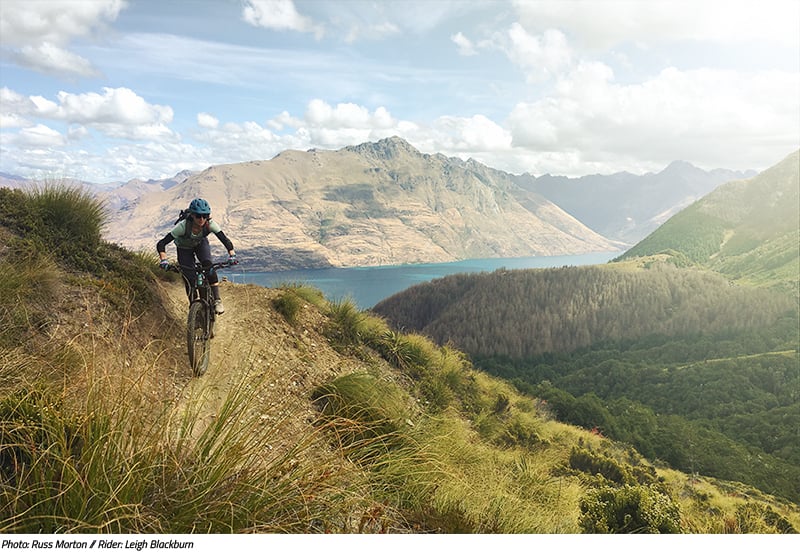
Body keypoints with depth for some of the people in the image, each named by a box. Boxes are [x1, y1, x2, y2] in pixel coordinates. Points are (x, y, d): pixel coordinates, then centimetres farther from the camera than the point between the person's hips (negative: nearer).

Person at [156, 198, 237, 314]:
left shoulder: (210, 224, -32)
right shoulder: (183, 226, -38)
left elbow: (225, 240, -33)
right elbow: (161, 244, -37)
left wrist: (232, 255, -49)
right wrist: (163, 260, -51)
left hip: (201, 244, 1)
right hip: (184, 248, -1)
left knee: (208, 265, -27)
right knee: (190, 279, -8)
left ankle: (217, 300, -21)